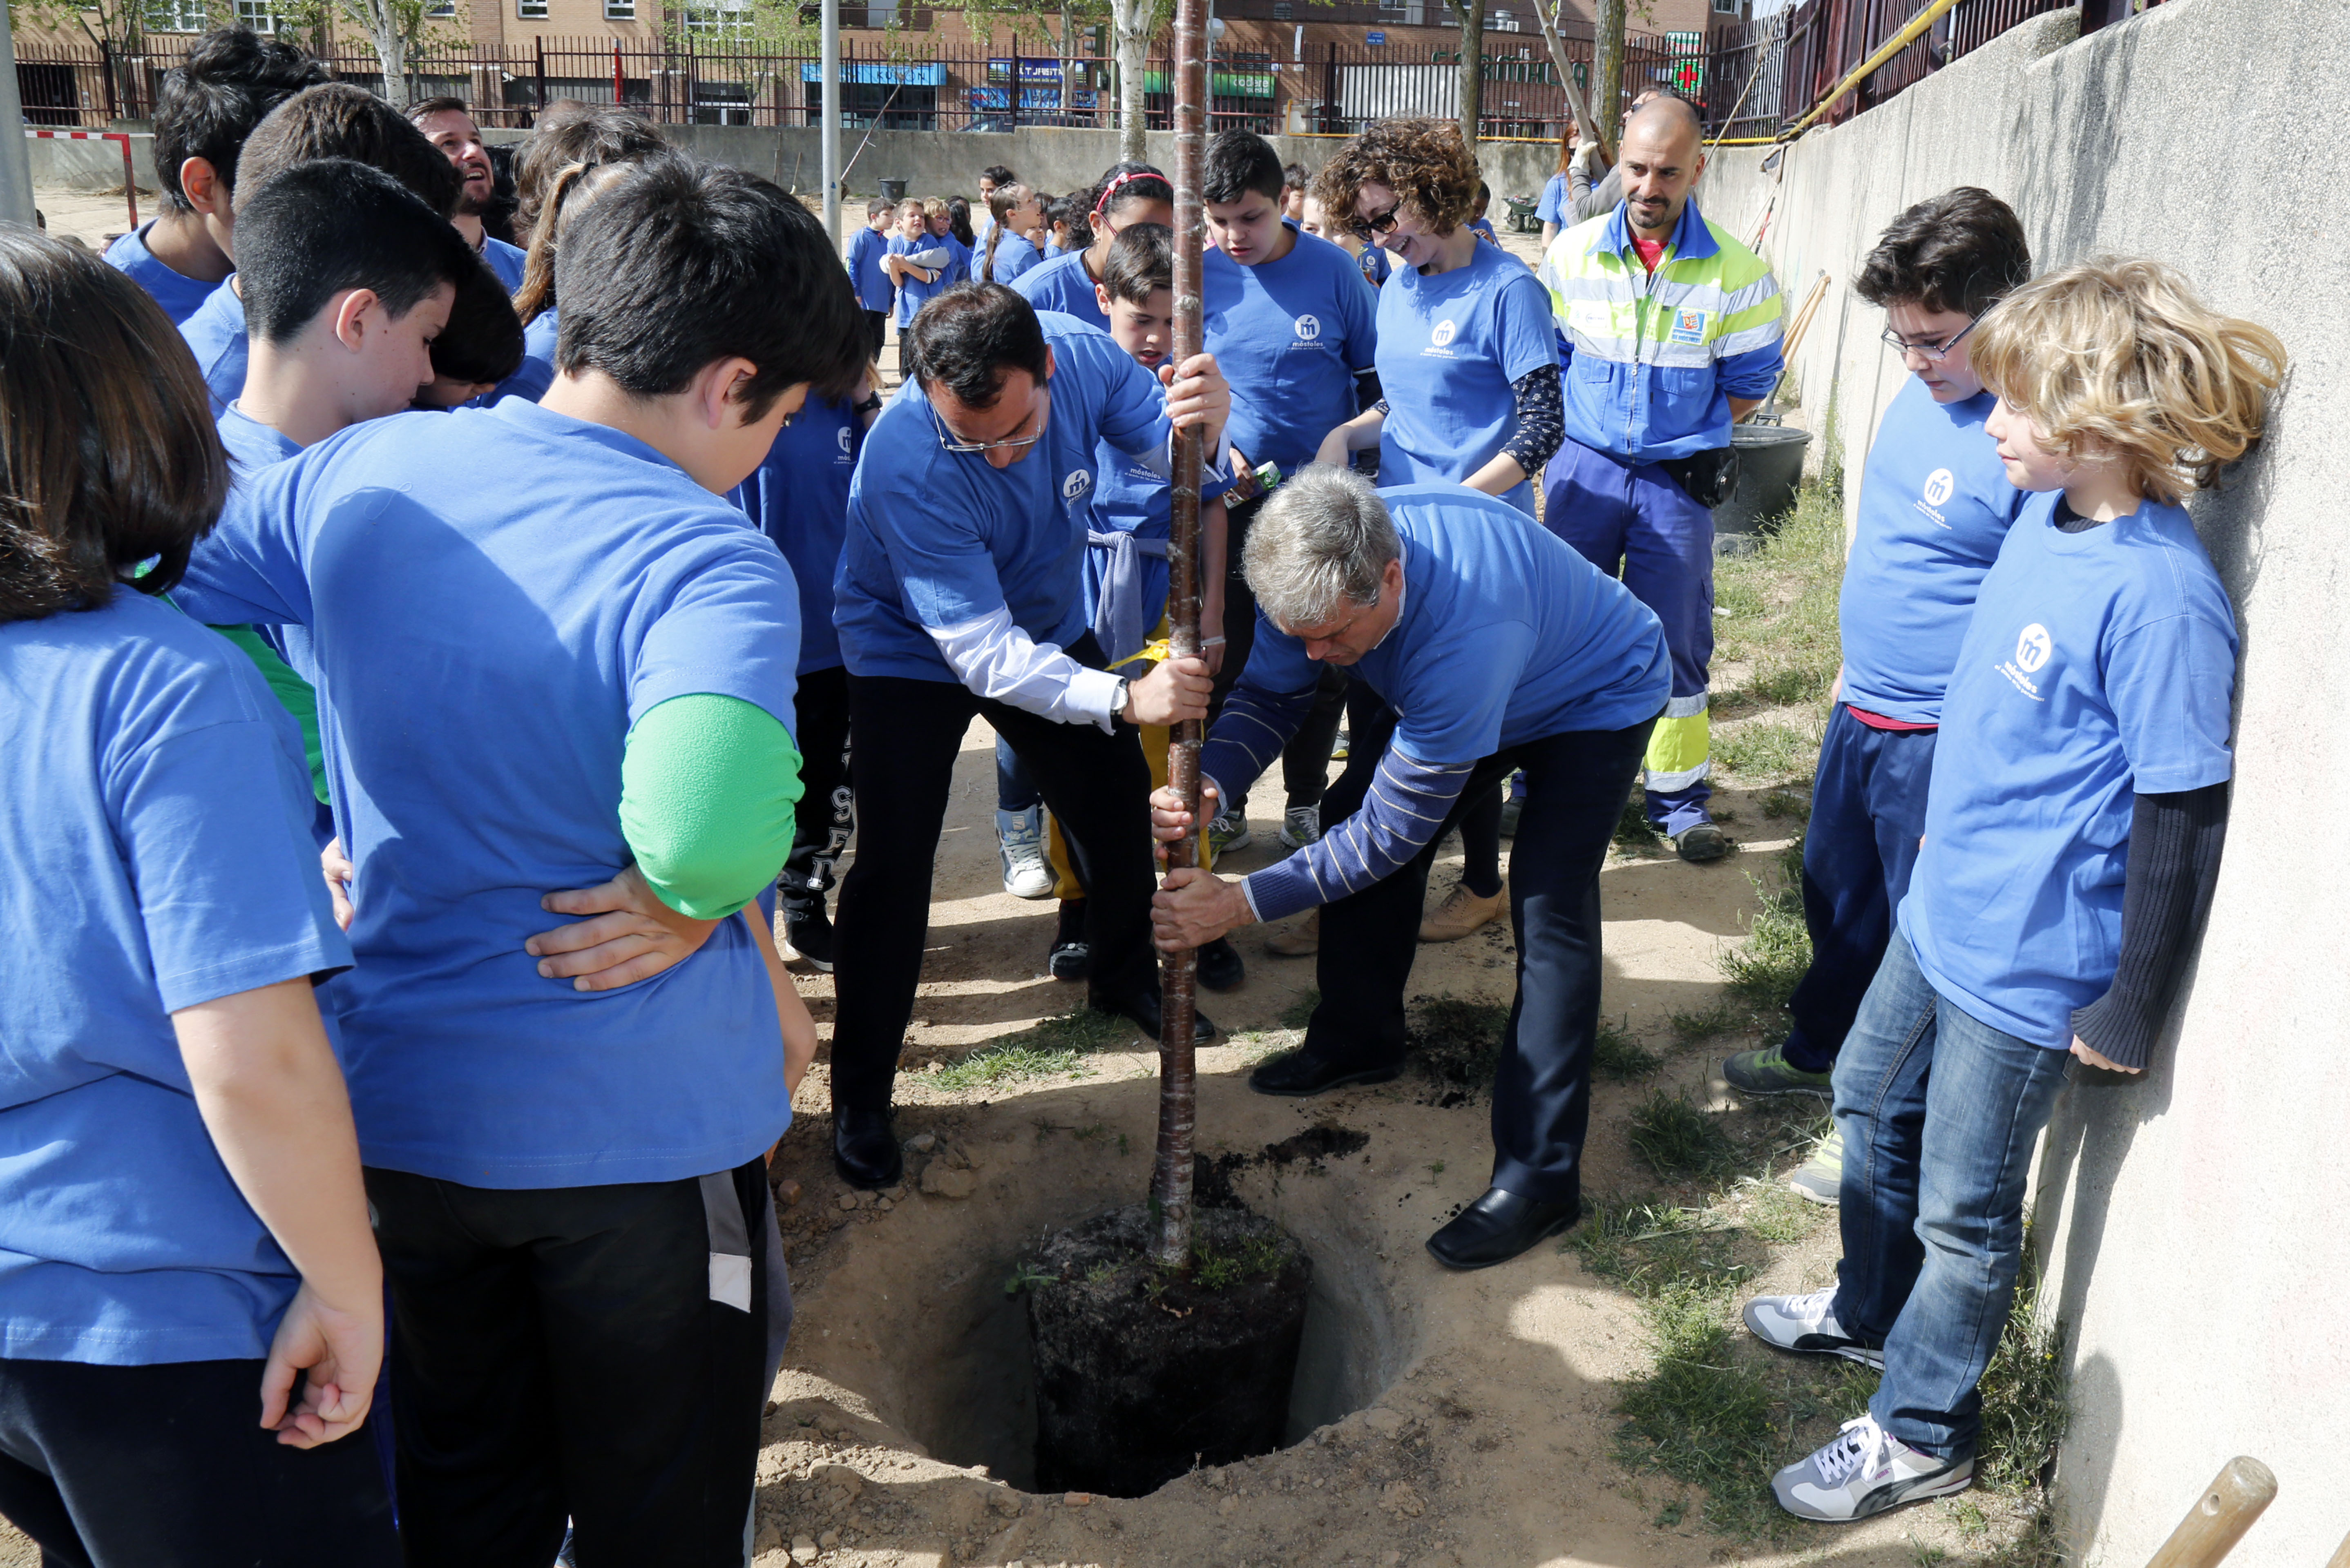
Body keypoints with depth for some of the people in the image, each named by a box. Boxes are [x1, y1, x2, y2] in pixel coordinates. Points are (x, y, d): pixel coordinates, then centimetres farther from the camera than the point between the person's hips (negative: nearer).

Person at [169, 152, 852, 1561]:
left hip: (399, 1110, 5)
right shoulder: (713, 564, -24)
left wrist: (324, 842, 8)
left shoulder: (358, 473, -4)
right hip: (645, 1129, -5)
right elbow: (712, 817, -42)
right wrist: (705, 898, -20)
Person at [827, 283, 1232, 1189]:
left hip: (1046, 626, 5)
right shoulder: (903, 465, -39)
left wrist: (1203, 425, -36)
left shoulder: (1078, 352, -25)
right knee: (894, 862, -12)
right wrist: (1122, 697, -51)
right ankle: (860, 1094, 4)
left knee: (1116, 799, 13)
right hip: (913, 650, -5)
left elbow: (1161, 439, -9)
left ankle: (1125, 976, 40)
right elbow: (982, 651, -38)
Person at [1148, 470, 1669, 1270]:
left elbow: (1395, 831, -36)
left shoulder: (1466, 631, -45)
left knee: (1549, 906, -20)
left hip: (1599, 697, -7)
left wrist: (1241, 903, -38)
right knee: (1355, 814, 4)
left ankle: (1541, 1177, -13)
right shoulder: (1323, 571, -27)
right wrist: (1204, 779, -34)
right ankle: (1359, 1039, 24)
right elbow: (1271, 691, -13)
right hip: (1460, 686, 7)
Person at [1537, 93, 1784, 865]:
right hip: (1582, 468, 1)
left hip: (1677, 481, -1)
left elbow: (1749, 382, 4)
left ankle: (1678, 799, 20)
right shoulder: (1572, 253, -1)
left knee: (1676, 640, 5)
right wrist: (1570, 433, 1)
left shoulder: (1737, 272, -6)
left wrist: (1688, 439, -2)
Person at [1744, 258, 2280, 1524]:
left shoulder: (2160, 596, -27)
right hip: (1943, 913, 9)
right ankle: (1869, 1311, 51)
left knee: (1963, 1210, 9)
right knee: (1871, 1102, 26)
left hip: (2028, 968, -9)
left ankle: (1921, 1432, 32)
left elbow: (2182, 819, -22)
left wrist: (2130, 1015, -16)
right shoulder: (2044, 515, -1)